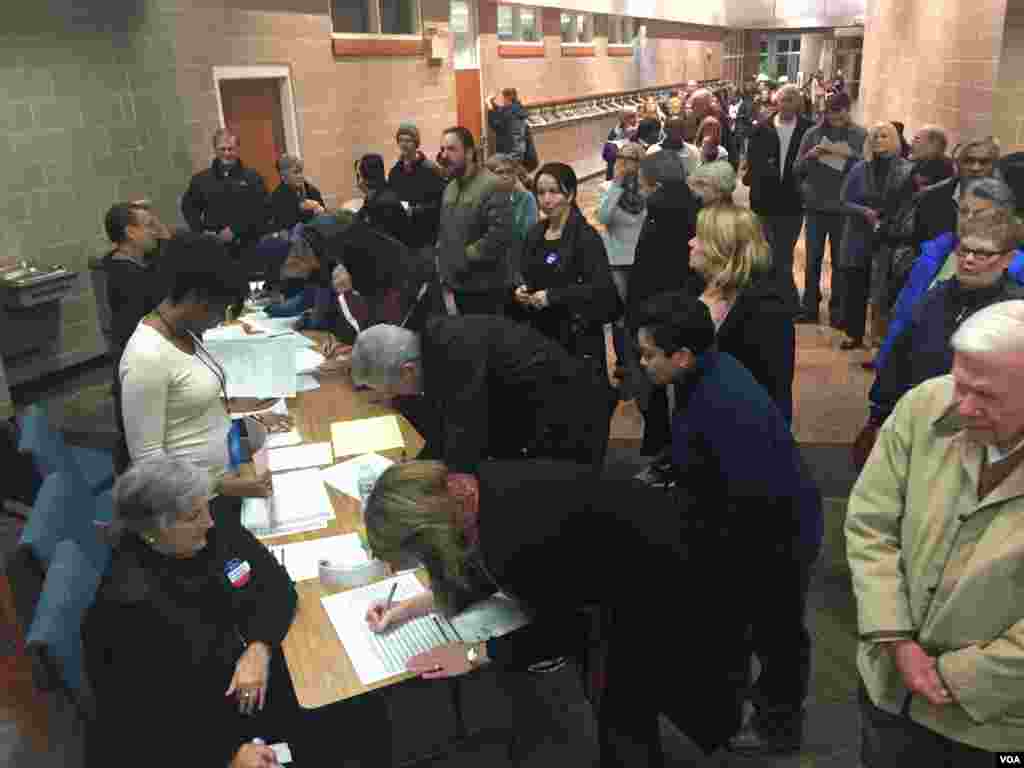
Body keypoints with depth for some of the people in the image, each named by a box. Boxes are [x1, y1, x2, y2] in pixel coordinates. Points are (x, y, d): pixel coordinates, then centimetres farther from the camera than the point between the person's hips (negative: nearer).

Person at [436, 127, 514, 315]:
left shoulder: (491, 186, -13)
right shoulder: (450, 188, 14)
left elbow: (500, 235, -24)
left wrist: (466, 256, -15)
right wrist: (445, 281, 11)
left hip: (484, 290, -8)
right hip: (455, 286, 8)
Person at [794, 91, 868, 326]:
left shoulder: (860, 136, -1)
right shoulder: (812, 134, 3)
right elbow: (797, 168, 3)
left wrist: (850, 155, -20)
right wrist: (809, 156, -16)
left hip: (844, 209, -1)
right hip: (816, 206, 1)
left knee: (840, 261, 7)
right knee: (813, 259, 7)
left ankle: (837, 311, 17)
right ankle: (810, 307, 17)